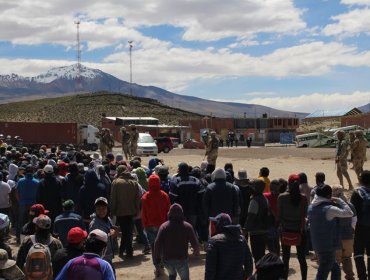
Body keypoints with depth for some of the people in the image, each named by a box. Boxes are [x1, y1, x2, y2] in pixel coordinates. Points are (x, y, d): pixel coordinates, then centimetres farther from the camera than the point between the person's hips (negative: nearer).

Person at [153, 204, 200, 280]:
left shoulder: (164, 226, -6)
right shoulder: (187, 226, -6)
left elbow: (157, 243, -11)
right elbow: (194, 243, -5)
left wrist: (157, 258, 0)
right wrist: (196, 251, 15)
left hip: (167, 259, 2)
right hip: (182, 259, -2)